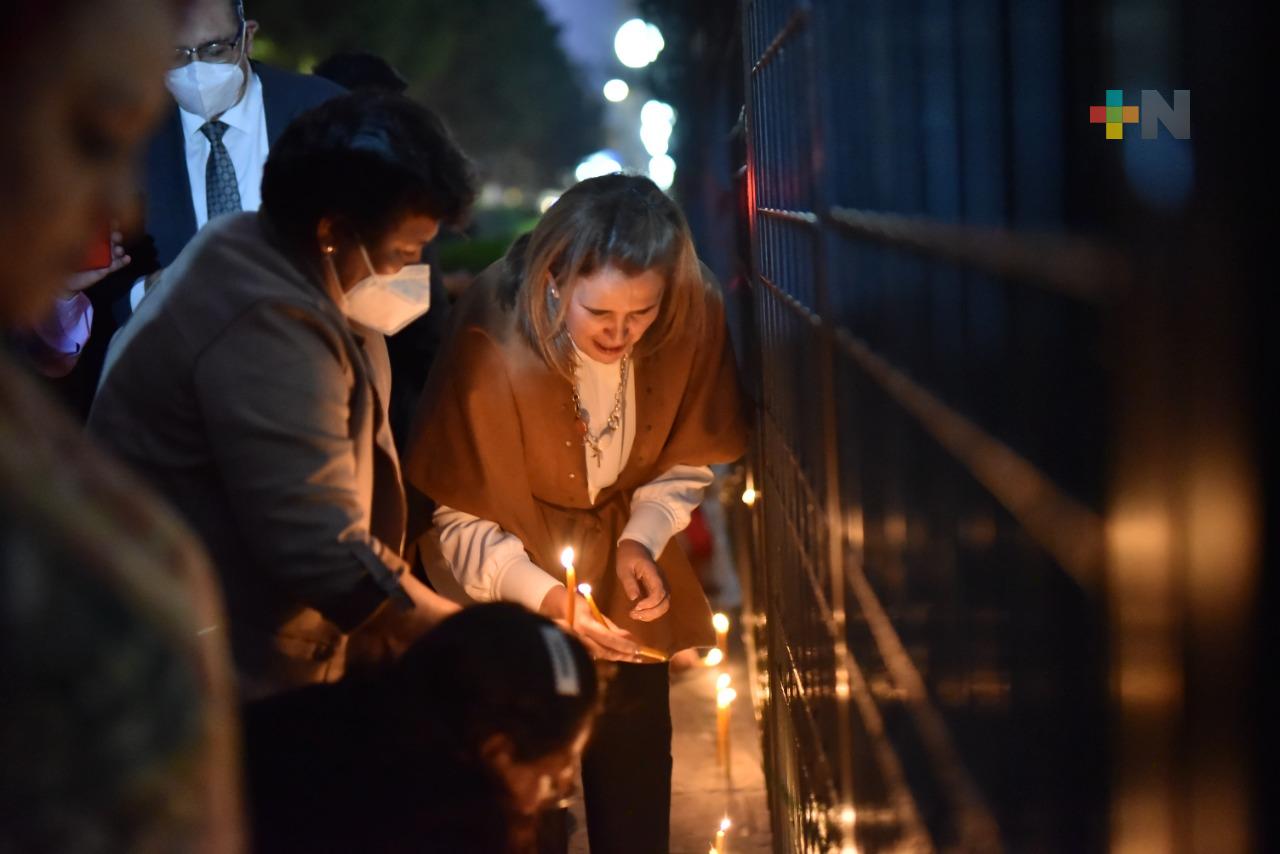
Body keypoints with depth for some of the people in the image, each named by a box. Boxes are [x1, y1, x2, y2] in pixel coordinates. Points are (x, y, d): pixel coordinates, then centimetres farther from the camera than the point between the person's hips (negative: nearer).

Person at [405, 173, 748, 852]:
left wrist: (643, 538, -16)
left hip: (623, 571, 3)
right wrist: (543, 594, -32)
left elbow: (685, 459, -1)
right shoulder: (493, 343, -31)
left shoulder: (694, 318, -20)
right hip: (518, 592, -3)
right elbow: (457, 514, -21)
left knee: (635, 770, 12)